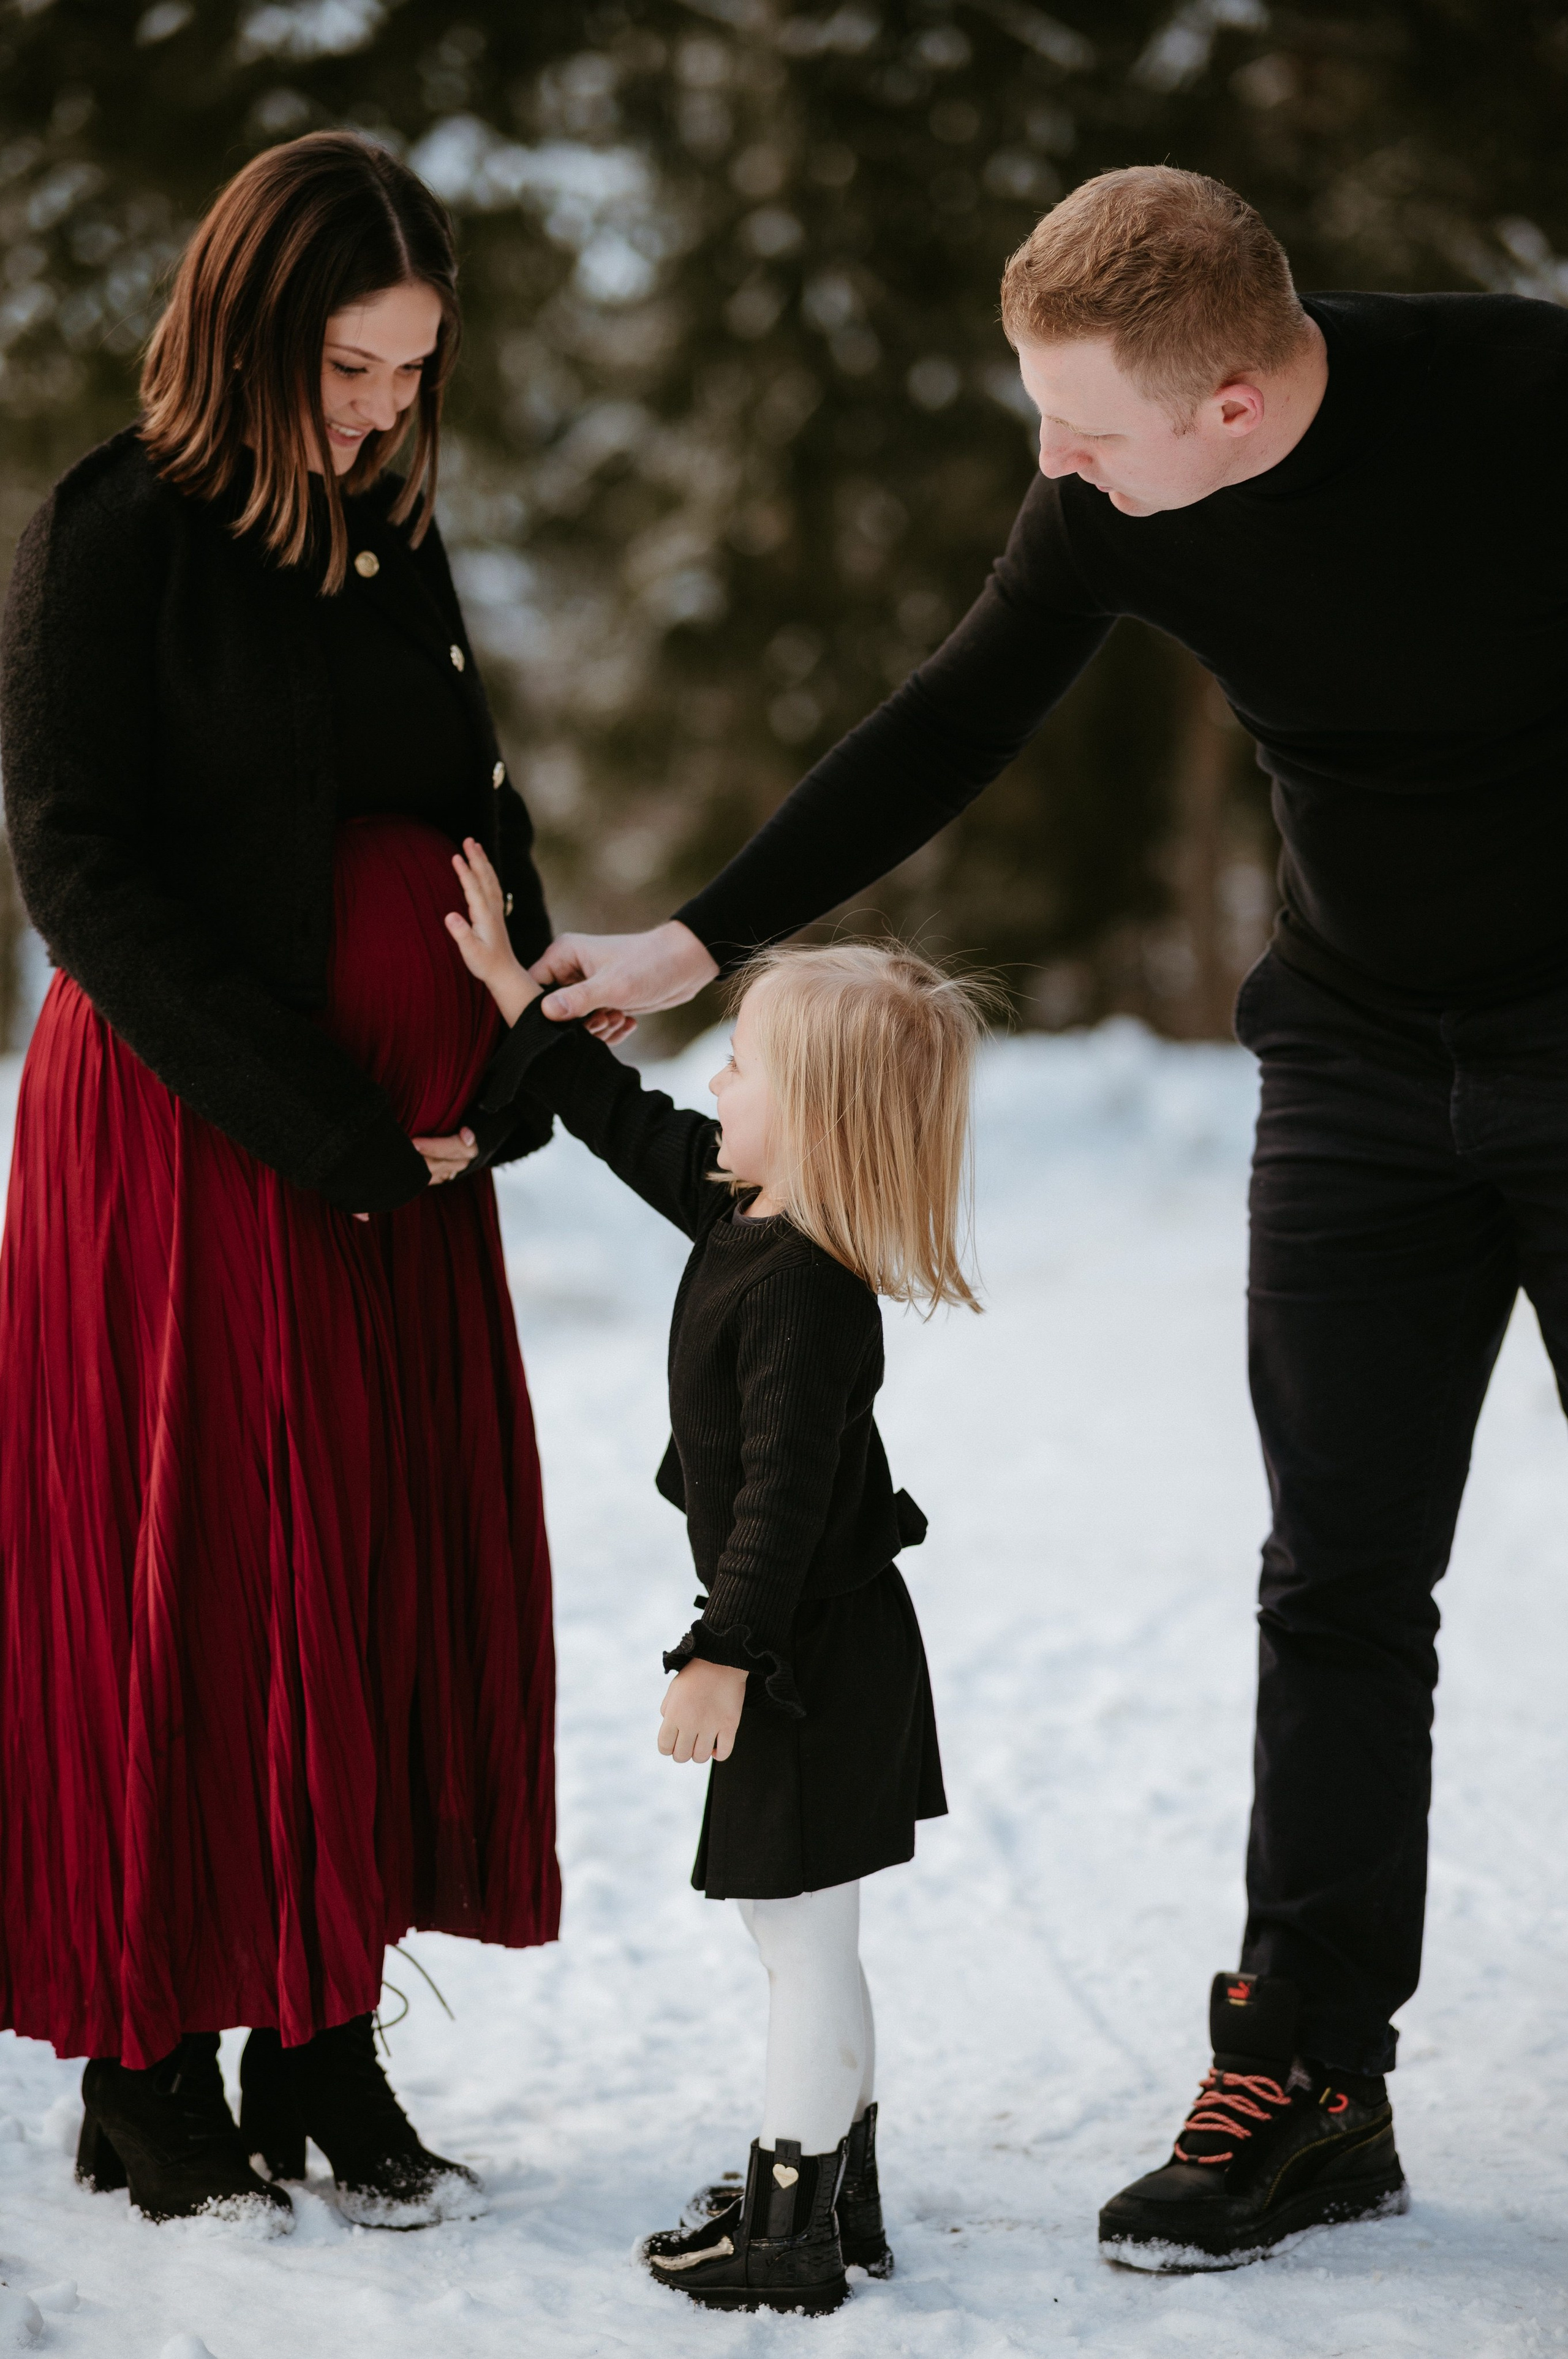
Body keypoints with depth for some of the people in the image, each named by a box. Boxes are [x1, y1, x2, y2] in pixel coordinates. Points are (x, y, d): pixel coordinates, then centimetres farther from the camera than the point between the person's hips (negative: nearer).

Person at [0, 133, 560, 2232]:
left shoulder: (391, 529, 12)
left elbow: (472, 816, 16)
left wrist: (512, 1065, -2)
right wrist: (311, 1120, -17)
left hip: (398, 1149, 7)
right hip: (183, 1135, -6)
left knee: (392, 1575, 6)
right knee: (184, 1585, -1)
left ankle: (326, 2047, 15)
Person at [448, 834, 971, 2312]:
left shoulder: (807, 1291, -23)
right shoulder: (742, 1211, 6)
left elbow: (785, 1489, -25)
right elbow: (630, 1123, 20)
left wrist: (723, 1656, -22)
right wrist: (518, 995, 21)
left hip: (813, 1652, -10)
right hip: (808, 1639, 10)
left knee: (801, 1940, -2)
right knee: (810, 1944, 19)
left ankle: (788, 2237, 7)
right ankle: (837, 2193, 30)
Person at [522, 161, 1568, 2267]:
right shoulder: (1114, 503, -9)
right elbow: (954, 729, 6)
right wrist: (698, 944, 8)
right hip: (1358, 1064, 4)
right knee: (1340, 1587, 1)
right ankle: (1310, 2078, 8)